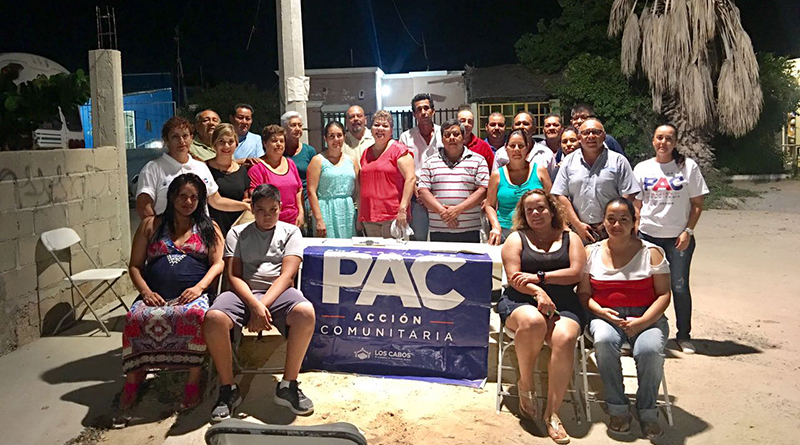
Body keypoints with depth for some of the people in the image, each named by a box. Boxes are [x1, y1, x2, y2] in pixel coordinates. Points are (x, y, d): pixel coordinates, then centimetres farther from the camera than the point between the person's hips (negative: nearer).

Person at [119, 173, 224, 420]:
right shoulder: (150, 225, 21)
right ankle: (132, 381, -20)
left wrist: (199, 287, -10)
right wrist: (145, 291, -3)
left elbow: (218, 263, 8)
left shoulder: (209, 228, 19)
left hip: (193, 295, -1)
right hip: (155, 296, 2)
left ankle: (193, 381, -25)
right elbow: (135, 265, 16)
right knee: (136, 318, -32)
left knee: (196, 315, -37)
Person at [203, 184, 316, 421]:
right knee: (213, 318, -31)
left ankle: (288, 386, -17)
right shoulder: (237, 233, 15)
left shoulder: (290, 232, 12)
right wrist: (254, 305, -17)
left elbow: (287, 274, -1)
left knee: (306, 313, -34)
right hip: (244, 293, 1)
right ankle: (228, 389, -12)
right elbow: (233, 275, 2)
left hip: (278, 291, -1)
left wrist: (263, 305, -17)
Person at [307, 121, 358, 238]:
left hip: (348, 212, 4)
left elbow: (358, 191, 14)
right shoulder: (318, 160, 0)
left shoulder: (351, 160, 13)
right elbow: (311, 192, -7)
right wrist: (319, 219, -14)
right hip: (327, 212, -4)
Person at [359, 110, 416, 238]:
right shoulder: (366, 153, 17)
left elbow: (411, 179, -11)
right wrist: (359, 217, 16)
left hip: (393, 217, -5)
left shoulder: (398, 149, -1)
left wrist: (403, 209, -18)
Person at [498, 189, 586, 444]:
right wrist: (538, 292, -19)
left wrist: (540, 277, -8)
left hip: (563, 305, 1)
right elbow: (514, 277, 0)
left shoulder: (570, 238, 17)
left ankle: (552, 412, -22)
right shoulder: (517, 238, 14)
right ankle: (525, 384, -12)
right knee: (533, 322, -38)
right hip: (521, 302, -1)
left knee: (565, 338, -32)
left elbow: (576, 272, 1)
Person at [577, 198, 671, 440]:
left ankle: (647, 411, -5)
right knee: (604, 341, -34)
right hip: (605, 316, 1)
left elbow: (664, 294, 0)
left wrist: (642, 322, -14)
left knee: (650, 350, -32)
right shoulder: (590, 252, 9)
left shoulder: (651, 252, 4)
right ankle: (618, 409, -15)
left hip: (647, 317, -1)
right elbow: (583, 293, 8)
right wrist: (599, 310, -13)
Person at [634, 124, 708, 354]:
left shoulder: (688, 166, 1)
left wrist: (688, 231, -7)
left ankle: (684, 336, 16)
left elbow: (697, 204, 3)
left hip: (679, 238, -1)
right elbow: (636, 205, 10)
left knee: (680, 287, -1)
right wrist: (634, 231, -1)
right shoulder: (642, 168, 7)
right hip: (648, 235, 2)